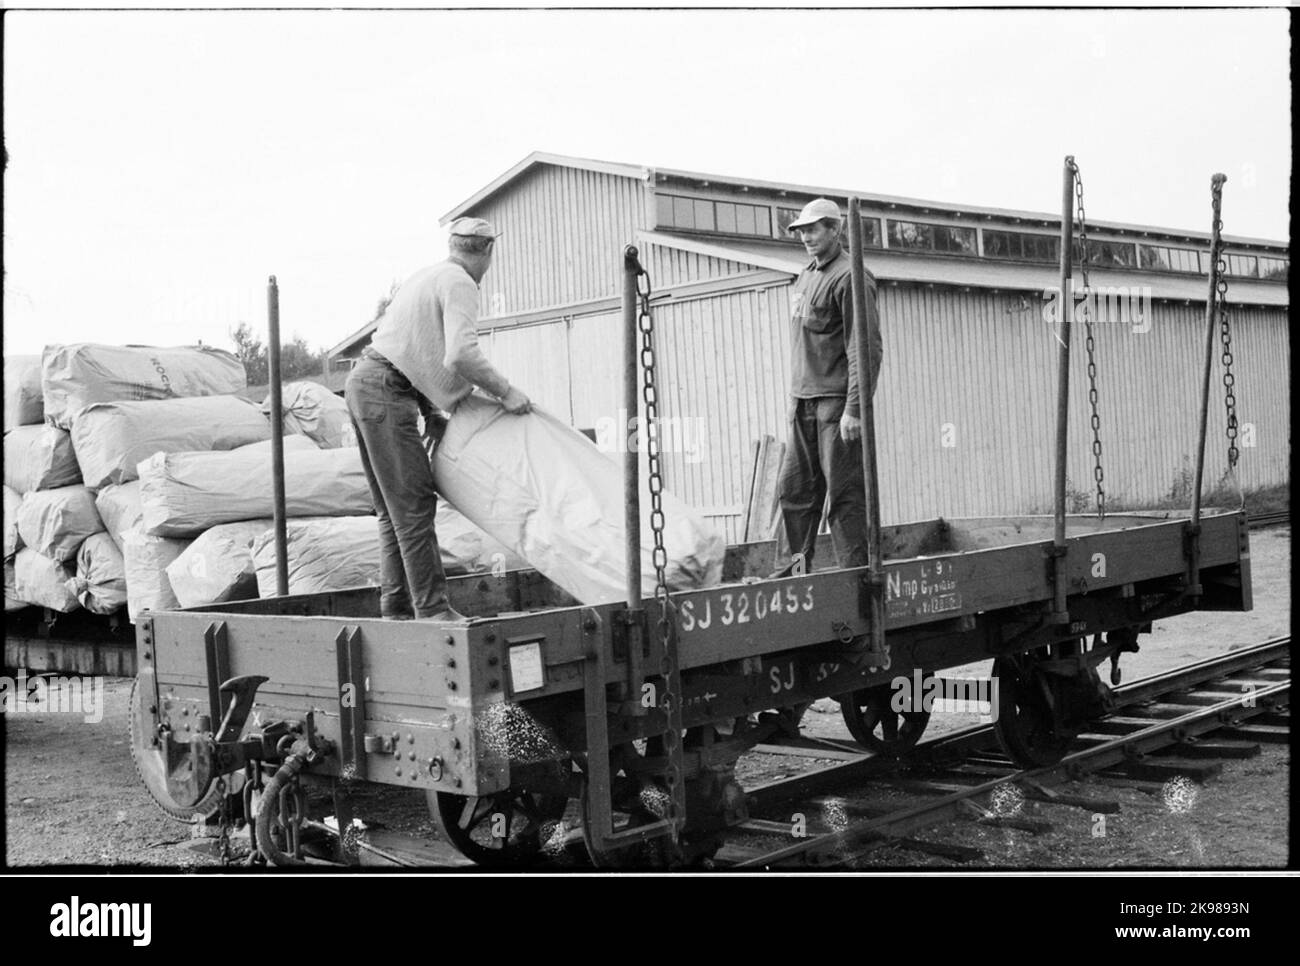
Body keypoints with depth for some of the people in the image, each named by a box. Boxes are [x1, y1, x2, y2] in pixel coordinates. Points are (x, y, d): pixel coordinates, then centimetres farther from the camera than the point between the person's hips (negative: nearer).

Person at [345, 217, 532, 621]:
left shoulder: (427, 276, 23)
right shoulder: (459, 284, -7)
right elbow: (461, 354, -22)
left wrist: (432, 413, 19)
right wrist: (505, 391, -13)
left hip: (364, 383, 10)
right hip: (386, 393, -10)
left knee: (393, 509, 11)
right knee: (414, 505, -10)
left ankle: (396, 608, 14)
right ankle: (433, 609, -10)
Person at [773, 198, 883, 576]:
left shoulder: (849, 278, -10)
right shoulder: (806, 276, 17)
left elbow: (865, 349, -15)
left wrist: (854, 409, -21)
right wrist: (796, 395, 16)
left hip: (837, 401, -8)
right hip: (804, 402, 8)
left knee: (845, 494, -5)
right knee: (794, 487, 8)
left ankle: (857, 572, 0)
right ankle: (799, 565, 17)